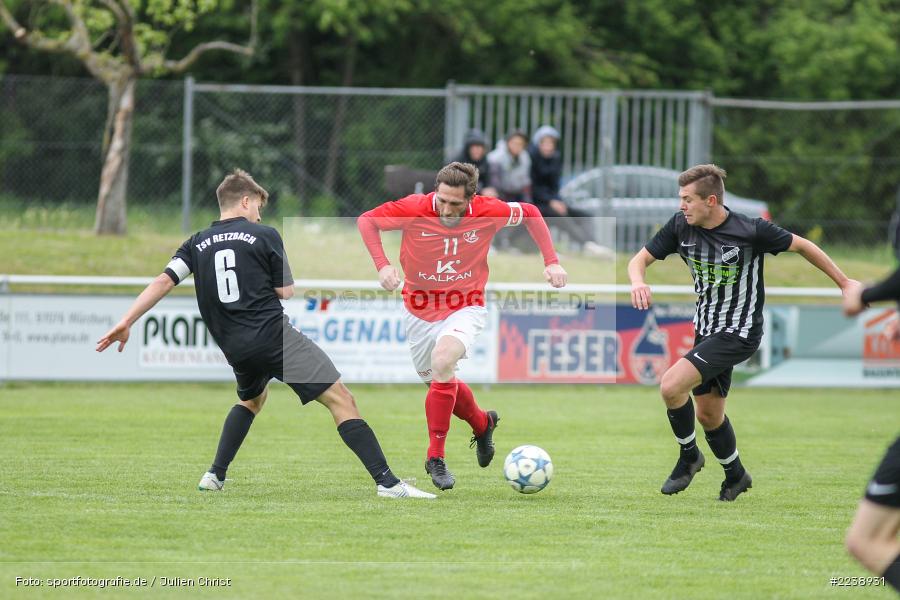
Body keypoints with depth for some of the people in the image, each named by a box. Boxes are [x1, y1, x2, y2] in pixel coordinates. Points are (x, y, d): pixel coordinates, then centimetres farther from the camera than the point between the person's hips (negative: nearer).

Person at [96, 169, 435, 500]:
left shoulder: (197, 244, 13)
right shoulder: (264, 236, 1)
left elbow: (164, 281, 3)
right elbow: (286, 292, 2)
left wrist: (126, 323, 1)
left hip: (234, 346, 6)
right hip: (275, 335, -6)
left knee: (251, 399, 37)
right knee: (340, 399, -8)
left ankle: (215, 475, 26)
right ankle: (387, 482, -20)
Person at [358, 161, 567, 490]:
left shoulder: (488, 212, -18)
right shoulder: (414, 209, -21)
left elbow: (530, 213, 3)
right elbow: (366, 220, -7)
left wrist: (551, 262, -2)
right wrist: (382, 265, -20)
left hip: (465, 308, -3)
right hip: (420, 311, 3)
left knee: (442, 361, -30)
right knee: (437, 380, 14)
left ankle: (436, 457, -19)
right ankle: (482, 423, 48)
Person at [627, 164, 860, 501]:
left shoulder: (751, 231, -20)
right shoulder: (680, 226, -7)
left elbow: (801, 246, -6)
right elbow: (640, 259, 0)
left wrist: (844, 283, 3)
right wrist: (638, 282, -25)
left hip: (739, 333, -7)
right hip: (706, 331, 7)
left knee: (671, 386, -21)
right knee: (708, 414, 15)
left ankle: (689, 457, 2)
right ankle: (735, 476, 40)